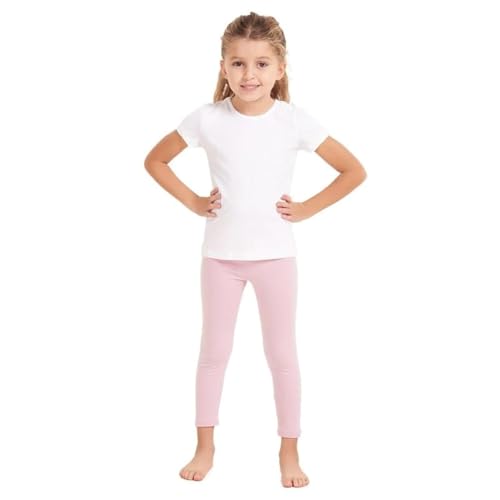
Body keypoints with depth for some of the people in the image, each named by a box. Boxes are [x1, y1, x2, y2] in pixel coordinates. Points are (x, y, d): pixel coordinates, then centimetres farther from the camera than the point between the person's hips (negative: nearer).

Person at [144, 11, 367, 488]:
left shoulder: (294, 120, -10)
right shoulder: (207, 119, -8)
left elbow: (354, 171, -4)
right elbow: (155, 161, 5)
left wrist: (306, 208, -7)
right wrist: (194, 203, -2)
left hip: (275, 254, -1)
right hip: (220, 253, 1)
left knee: (281, 353, 6)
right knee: (214, 350, 11)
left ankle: (289, 451, 20)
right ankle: (205, 447, 25)